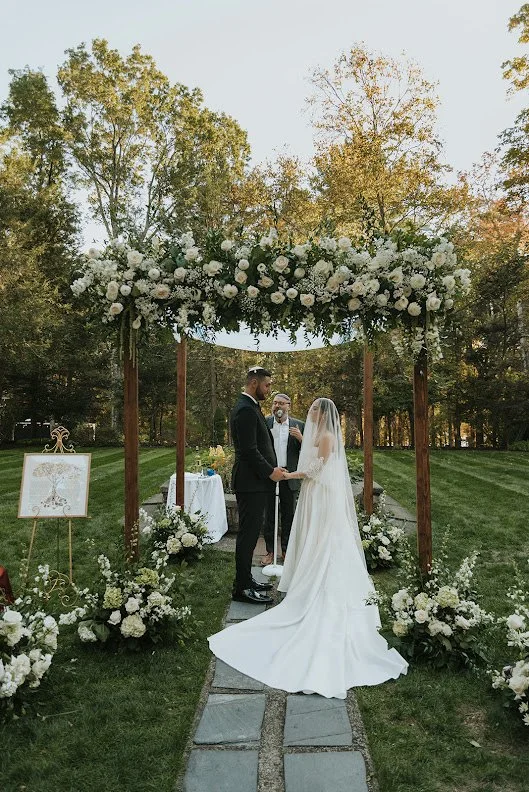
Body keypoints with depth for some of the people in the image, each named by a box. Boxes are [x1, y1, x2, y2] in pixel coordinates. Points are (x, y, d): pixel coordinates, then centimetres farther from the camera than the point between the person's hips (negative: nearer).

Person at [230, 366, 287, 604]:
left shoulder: (250, 407, 16)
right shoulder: (245, 410, -17)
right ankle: (242, 588, 5)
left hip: (255, 480, 10)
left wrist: (272, 468, 12)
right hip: (251, 482, -10)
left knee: (251, 531, 16)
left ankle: (245, 579, 26)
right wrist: (270, 471, -14)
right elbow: (249, 450, -22)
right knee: (248, 533, -4)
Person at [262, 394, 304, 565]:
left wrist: (301, 438, -15)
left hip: (290, 477, 1)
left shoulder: (299, 425, 4)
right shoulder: (264, 423, 1)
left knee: (288, 515, 11)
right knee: (269, 515, 7)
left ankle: (287, 550, 24)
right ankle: (270, 551, 18)